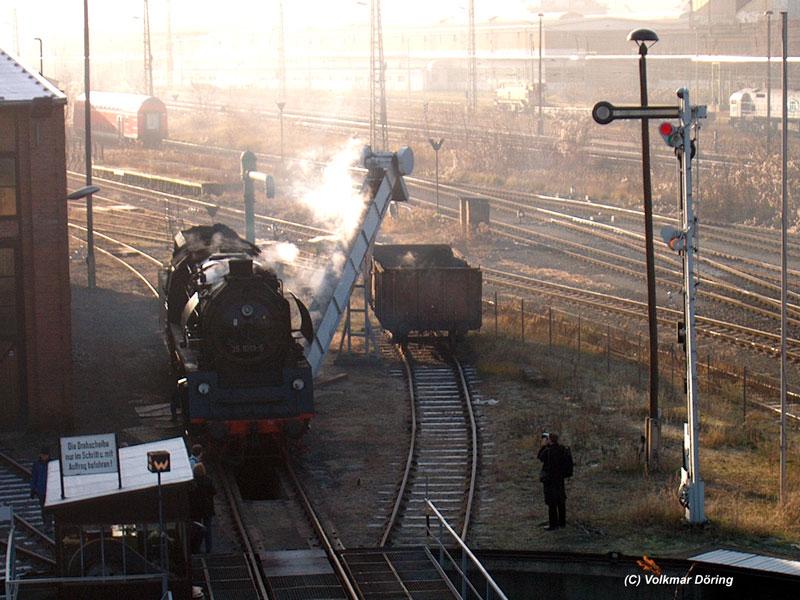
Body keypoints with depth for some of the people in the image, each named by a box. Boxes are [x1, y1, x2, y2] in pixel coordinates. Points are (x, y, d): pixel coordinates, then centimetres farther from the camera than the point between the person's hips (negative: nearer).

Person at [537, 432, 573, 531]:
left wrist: (543, 445, 1)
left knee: (551, 502, -1)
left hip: (550, 479, -7)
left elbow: (540, 457, -3)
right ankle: (562, 522, 23)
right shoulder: (562, 449, 0)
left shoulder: (548, 451, -22)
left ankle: (553, 524, 2)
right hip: (560, 478, 7)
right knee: (561, 501, 15)